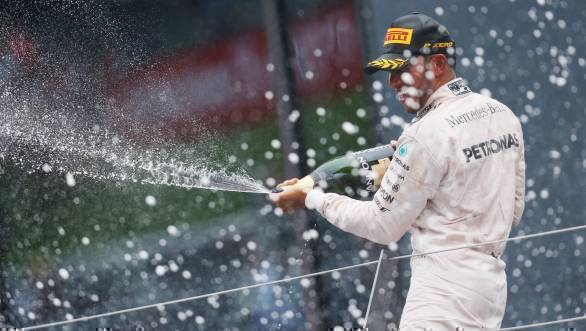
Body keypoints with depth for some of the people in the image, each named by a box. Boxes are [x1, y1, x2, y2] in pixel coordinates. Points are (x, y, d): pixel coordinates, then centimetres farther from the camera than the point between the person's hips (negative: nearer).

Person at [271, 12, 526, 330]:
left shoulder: (427, 134, -15)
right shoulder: (504, 116, 9)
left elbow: (382, 225, -9)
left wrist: (312, 199, 3)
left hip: (444, 289, -9)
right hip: (492, 286, 9)